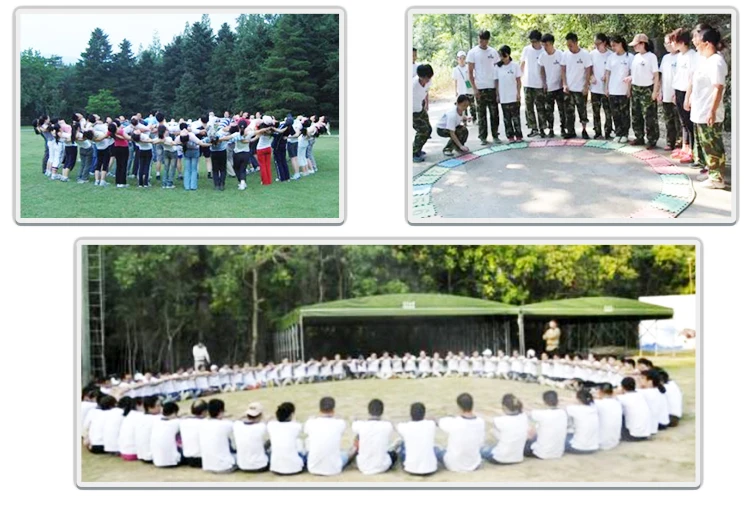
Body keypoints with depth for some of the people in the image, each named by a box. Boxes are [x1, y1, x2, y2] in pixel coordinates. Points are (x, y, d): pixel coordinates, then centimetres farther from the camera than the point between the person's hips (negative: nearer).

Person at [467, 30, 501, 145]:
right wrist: (474, 88, -10)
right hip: (479, 88, -2)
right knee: (481, 114, 3)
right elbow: (470, 72, -2)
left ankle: (495, 135, 11)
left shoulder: (493, 52, 6)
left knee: (494, 113, 3)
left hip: (492, 87, 2)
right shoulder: (473, 53, -1)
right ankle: (483, 137, 8)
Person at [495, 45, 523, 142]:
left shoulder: (515, 65, -2)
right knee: (506, 118, 4)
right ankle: (510, 136, 9)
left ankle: (518, 135, 7)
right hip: (503, 97, 2)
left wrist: (518, 93, -6)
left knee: (516, 116, 2)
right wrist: (497, 95, 3)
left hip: (514, 96, -2)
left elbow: (518, 80, 0)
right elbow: (496, 81, 6)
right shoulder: (498, 67, 3)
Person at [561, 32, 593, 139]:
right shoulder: (565, 54, 1)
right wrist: (564, 84, -3)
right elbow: (563, 69, 6)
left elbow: (588, 71, -7)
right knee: (569, 111, 6)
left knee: (582, 110, 3)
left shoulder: (585, 54, -10)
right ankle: (570, 131, 14)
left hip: (581, 89, -3)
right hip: (568, 88, 3)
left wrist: (586, 86, -11)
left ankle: (584, 130, 15)